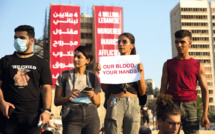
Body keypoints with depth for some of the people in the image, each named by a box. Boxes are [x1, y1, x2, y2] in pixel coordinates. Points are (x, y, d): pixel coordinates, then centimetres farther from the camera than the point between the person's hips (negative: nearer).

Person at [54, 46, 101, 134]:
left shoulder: (93, 78, 12)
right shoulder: (64, 76, 7)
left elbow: (97, 104, 13)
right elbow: (56, 102, 4)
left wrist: (92, 95, -6)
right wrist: (68, 97, -13)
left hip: (91, 117, 2)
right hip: (71, 118, -2)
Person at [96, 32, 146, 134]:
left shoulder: (137, 64, 11)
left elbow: (142, 93, 9)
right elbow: (105, 90, 7)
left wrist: (140, 75, -5)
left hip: (132, 104, 1)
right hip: (115, 103, -1)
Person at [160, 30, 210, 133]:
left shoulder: (198, 66, 9)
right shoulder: (168, 64, 11)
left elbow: (205, 90, 7)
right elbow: (163, 89, 9)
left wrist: (205, 115, -2)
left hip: (190, 105, 0)